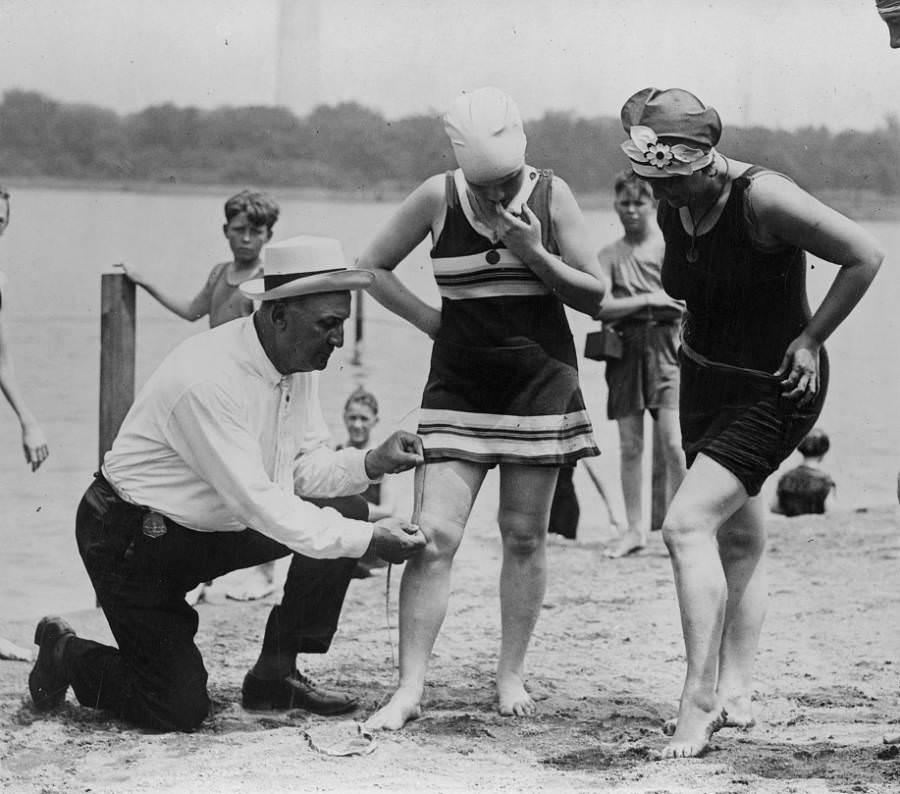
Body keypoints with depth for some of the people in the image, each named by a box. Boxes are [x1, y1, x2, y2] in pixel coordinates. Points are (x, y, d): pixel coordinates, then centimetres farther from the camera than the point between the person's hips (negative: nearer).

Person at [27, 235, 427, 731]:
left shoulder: (299, 363, -5)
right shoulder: (208, 379, -32)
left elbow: (306, 468, 2)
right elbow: (258, 504, -31)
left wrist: (371, 463, -18)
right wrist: (366, 540, -31)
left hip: (215, 527, 9)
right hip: (133, 537, -9)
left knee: (346, 509, -6)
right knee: (179, 711, -11)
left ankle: (276, 675, 3)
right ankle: (66, 656, 17)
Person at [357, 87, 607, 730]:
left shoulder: (551, 196, -4)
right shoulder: (437, 198, -5)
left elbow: (595, 297, -2)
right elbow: (372, 266, 8)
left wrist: (534, 255, -17)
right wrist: (431, 320, -1)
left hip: (540, 382, 0)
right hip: (459, 385, 0)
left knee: (525, 536, 5)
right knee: (433, 535, -10)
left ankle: (511, 674, 18)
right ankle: (409, 689, -8)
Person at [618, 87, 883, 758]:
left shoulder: (765, 199, -24)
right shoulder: (673, 208, -1)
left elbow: (866, 256, -18)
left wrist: (811, 339, -15)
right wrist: (696, 341, 9)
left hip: (774, 391, -8)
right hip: (704, 381, 8)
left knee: (687, 525, -19)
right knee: (739, 540, 13)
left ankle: (699, 702, -16)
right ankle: (735, 694, 19)